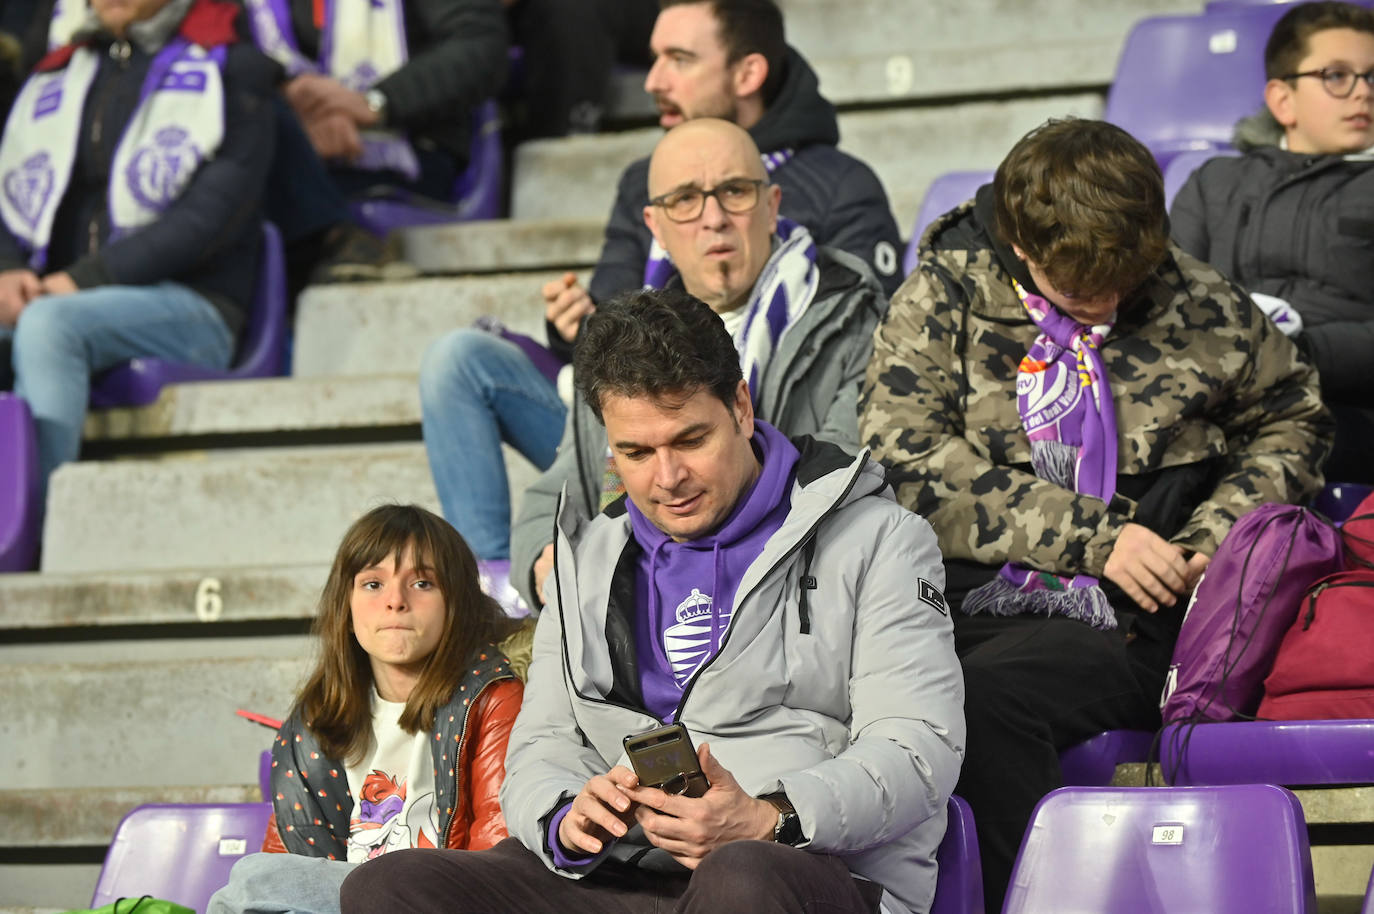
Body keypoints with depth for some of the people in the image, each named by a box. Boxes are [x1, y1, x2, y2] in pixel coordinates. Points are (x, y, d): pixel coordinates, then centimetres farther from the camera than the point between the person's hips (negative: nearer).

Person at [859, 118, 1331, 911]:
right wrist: (1091, 538, -11)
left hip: (1123, 626, 0)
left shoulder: (1197, 303, 11)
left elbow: (1293, 417, 26)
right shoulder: (944, 296, 6)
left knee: (988, 692, -34)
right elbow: (905, 457, -7)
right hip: (969, 602, 0)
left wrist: (1221, 529, 5)